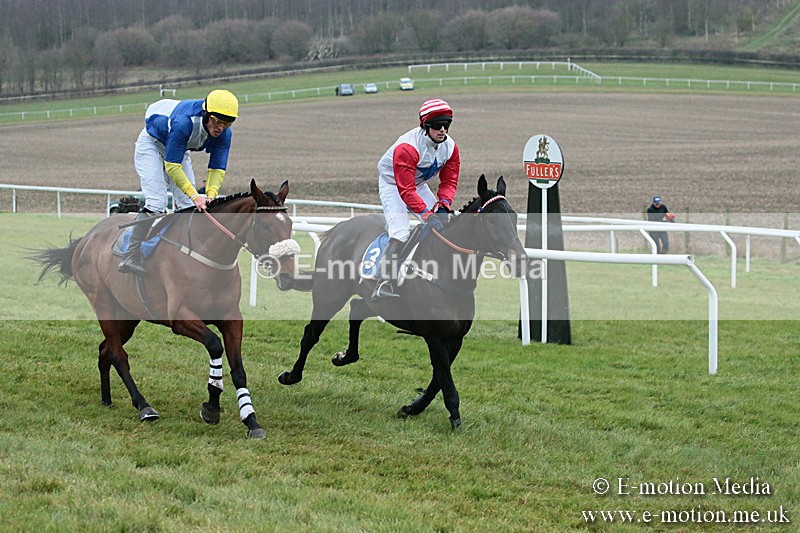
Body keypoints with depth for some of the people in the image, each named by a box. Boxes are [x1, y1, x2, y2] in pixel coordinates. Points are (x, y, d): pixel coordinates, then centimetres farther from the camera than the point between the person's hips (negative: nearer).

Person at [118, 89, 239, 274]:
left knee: (189, 206, -3)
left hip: (178, 150, 7)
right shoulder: (184, 122, -40)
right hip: (151, 145, -7)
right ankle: (130, 258, -25)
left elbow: (217, 168, -17)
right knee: (156, 203, -21)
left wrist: (211, 195, -35)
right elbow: (172, 166, -37)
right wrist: (195, 196, -42)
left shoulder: (224, 134, -21)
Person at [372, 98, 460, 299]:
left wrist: (443, 205, -26)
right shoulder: (407, 147, -36)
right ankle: (383, 285, -32)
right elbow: (406, 190, -37)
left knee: (442, 226, 2)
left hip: (419, 185, 8)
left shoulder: (450, 147, -13)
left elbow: (449, 181, -6)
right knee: (400, 232, -24)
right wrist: (427, 214, -43)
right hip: (392, 184, -8)